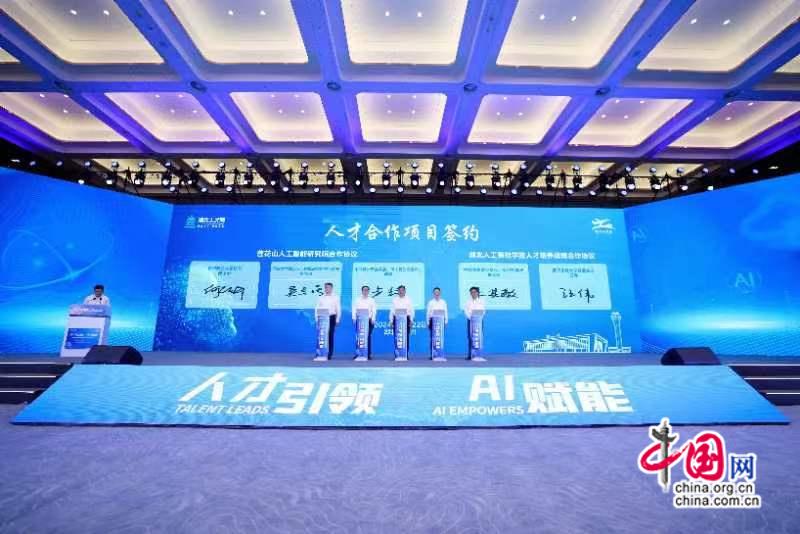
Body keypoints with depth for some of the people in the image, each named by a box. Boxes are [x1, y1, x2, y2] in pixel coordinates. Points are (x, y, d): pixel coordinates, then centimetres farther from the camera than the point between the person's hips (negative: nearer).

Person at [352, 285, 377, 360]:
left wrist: (373, 319, -8)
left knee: (368, 337, -1)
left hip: (369, 320, -1)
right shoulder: (357, 300, 12)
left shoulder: (371, 300, 10)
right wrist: (354, 318, -3)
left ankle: (369, 354, 4)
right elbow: (354, 309, 8)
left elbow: (374, 310, 3)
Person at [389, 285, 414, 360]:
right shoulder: (394, 299, 10)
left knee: (406, 338, -3)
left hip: (406, 319, 0)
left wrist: (411, 320, -3)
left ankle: (406, 355, 5)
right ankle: (397, 355, 4)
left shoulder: (408, 300, 9)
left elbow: (411, 310, 6)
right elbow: (391, 310, 9)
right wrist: (391, 321, 3)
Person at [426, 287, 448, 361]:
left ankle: (441, 355, 3)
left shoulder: (443, 302, 11)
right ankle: (433, 355, 2)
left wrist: (446, 321, 3)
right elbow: (427, 313, 5)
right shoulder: (430, 302, 6)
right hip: (433, 321, -1)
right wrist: (428, 322, 1)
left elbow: (445, 312, 10)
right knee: (433, 338, -4)